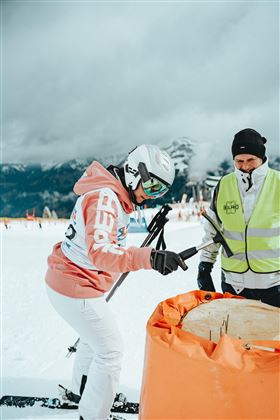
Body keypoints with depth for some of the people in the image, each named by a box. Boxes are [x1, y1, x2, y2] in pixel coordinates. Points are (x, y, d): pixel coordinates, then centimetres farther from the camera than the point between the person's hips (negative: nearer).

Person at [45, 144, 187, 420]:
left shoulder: (113, 195, 6)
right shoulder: (104, 197, -25)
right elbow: (98, 252, -42)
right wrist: (149, 258, -55)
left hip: (67, 280, 10)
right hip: (76, 290, -10)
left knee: (94, 337, 29)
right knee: (110, 351, 3)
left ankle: (81, 389, 52)